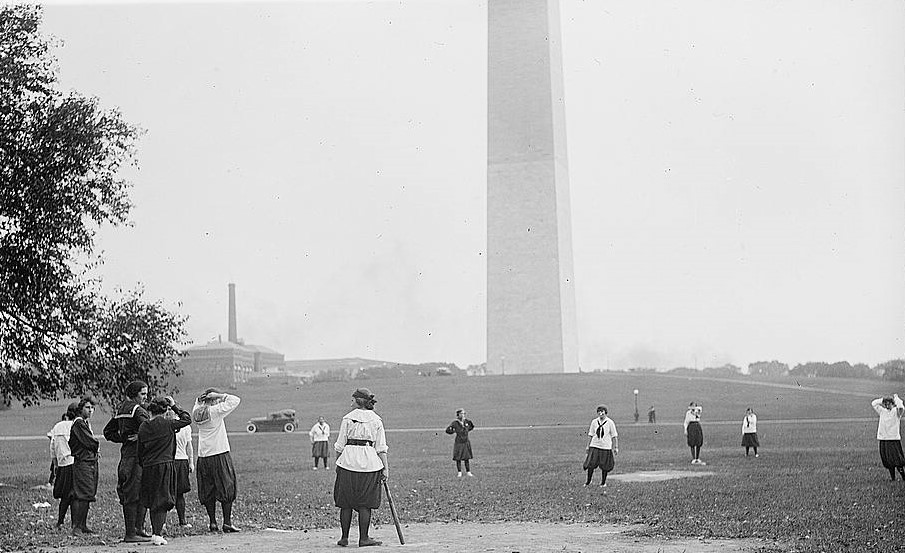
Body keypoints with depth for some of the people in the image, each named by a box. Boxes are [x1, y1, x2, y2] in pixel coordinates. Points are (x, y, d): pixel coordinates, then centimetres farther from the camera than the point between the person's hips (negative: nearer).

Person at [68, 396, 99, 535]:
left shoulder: (86, 423, 20)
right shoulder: (78, 423, -11)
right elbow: (90, 443, -15)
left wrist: (94, 445, 4)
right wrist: (97, 445, 3)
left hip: (92, 463, 10)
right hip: (82, 463, -10)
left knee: (88, 496, 9)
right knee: (82, 495, -13)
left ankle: (82, 525, 14)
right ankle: (76, 526, -13)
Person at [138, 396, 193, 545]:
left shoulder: (143, 427, 6)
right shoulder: (167, 423, -8)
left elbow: (140, 451, 11)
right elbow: (187, 419, 4)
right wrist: (175, 405, 10)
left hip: (148, 468, 5)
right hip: (165, 466, -5)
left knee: (153, 502, 13)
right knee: (162, 501, -1)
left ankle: (155, 532, 15)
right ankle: (157, 535, -7)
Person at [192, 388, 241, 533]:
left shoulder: (197, 413, 6)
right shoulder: (216, 411, -11)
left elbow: (197, 405, 30)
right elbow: (235, 400, -10)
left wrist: (201, 398, 10)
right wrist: (219, 395, -5)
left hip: (203, 456, 6)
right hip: (220, 454, -6)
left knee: (208, 492, 11)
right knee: (226, 489, 1)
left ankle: (212, 522, 12)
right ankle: (227, 522, -1)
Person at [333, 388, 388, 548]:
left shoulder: (348, 418, 1)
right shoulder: (376, 420, 5)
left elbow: (340, 445, 2)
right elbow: (381, 447, 1)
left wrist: (338, 463, 11)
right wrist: (385, 468, 2)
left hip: (349, 461, -1)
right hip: (369, 462, 1)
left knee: (346, 502, 7)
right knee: (365, 503, 5)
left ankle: (344, 538, 9)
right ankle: (363, 538, 4)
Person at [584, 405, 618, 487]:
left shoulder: (610, 422, -3)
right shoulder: (594, 422, 4)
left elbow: (614, 436, 0)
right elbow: (590, 435, 11)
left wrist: (616, 448, -2)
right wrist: (588, 446, 10)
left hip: (606, 447, -2)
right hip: (594, 446, 2)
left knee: (605, 466, 4)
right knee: (591, 465, -4)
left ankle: (603, 483, 21)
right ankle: (588, 482, 12)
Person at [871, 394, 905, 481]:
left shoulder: (896, 411, 0)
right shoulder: (882, 411, 12)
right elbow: (873, 403, 12)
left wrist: (896, 398, -7)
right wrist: (883, 399, 9)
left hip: (894, 439, -4)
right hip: (883, 439, 4)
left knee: (897, 460, -10)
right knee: (887, 460, 5)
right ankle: (892, 476, 12)